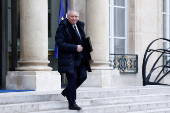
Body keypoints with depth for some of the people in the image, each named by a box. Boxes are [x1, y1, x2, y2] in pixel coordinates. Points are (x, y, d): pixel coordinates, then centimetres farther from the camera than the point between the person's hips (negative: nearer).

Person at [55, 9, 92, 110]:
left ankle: (67, 91, 22)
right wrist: (75, 48, -20)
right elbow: (60, 43, -18)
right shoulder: (62, 28, -9)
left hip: (80, 58, 7)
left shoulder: (80, 26, 13)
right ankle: (72, 103, 1)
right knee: (73, 78, -8)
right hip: (68, 58, -7)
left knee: (83, 76, -2)